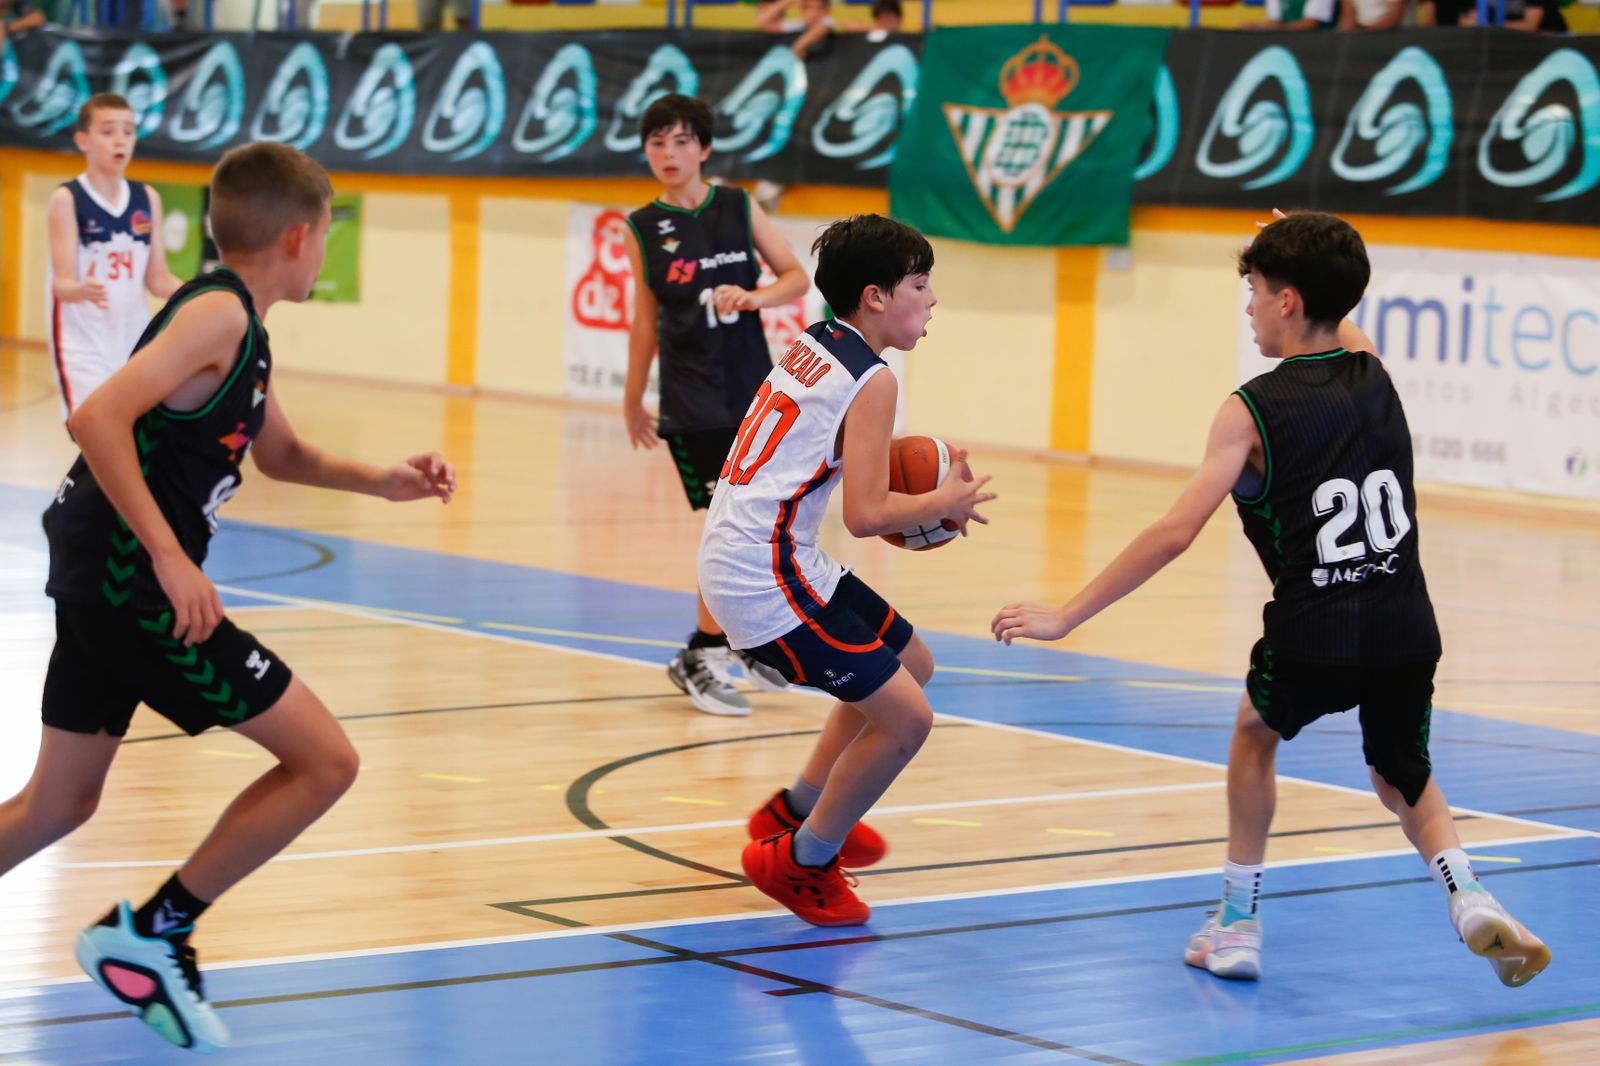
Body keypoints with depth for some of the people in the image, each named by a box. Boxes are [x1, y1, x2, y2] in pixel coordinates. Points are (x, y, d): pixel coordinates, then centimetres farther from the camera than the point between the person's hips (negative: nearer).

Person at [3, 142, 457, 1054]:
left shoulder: (242, 329, 16)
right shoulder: (218, 314, -15)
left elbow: (280, 453, 31)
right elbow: (99, 418, -27)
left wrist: (382, 482, 15)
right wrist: (170, 555, -27)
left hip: (108, 578, 10)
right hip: (132, 578, -10)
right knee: (326, 762, -4)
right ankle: (151, 934, 1)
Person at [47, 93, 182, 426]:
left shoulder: (148, 199, 4)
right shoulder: (67, 199, -11)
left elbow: (158, 280, 8)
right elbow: (63, 283, -17)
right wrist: (83, 290, -40)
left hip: (136, 339, 5)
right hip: (84, 345, -5)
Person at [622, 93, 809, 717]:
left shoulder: (738, 208, 2)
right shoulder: (643, 228, -1)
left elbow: (797, 277, 3)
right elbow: (646, 318, 8)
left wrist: (754, 297, -16)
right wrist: (633, 400, 13)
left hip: (753, 389, 3)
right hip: (691, 401, -3)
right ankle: (701, 658, 5)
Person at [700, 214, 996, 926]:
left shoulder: (812, 347, 12)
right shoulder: (871, 380, -15)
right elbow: (865, 516, -20)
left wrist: (921, 496, 15)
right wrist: (946, 504, -3)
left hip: (743, 551, 10)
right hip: (765, 579, -10)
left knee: (911, 664, 23)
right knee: (905, 717, -10)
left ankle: (799, 810, 35)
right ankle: (798, 861, 6)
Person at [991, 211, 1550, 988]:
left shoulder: (1252, 410, -6)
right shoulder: (1374, 375, 8)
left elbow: (1173, 535, -11)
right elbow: (1341, 325, 36)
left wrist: (1066, 617, -6)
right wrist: (1312, 253, 47)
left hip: (1313, 640, -4)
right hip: (1406, 633, 4)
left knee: (1255, 734, 28)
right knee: (1405, 780, 28)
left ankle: (1237, 927, 28)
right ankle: (1466, 894, 0)